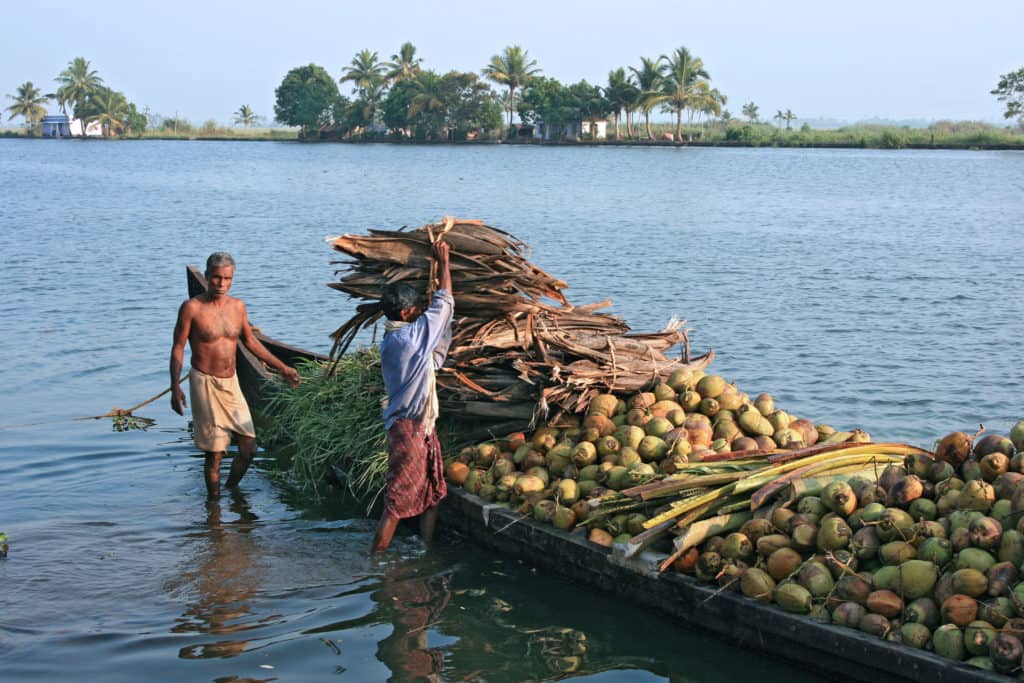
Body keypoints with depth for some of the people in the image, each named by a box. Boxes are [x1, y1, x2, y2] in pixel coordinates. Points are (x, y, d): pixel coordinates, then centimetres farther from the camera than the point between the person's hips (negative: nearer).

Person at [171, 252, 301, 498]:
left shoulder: (237, 306, 5)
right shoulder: (192, 308, -9)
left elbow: (250, 341, 18)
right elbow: (178, 347, -6)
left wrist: (282, 368, 19)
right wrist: (175, 387, -14)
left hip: (231, 383, 5)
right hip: (205, 383, -5)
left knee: (248, 446, 3)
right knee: (215, 452, -3)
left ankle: (232, 490, 27)